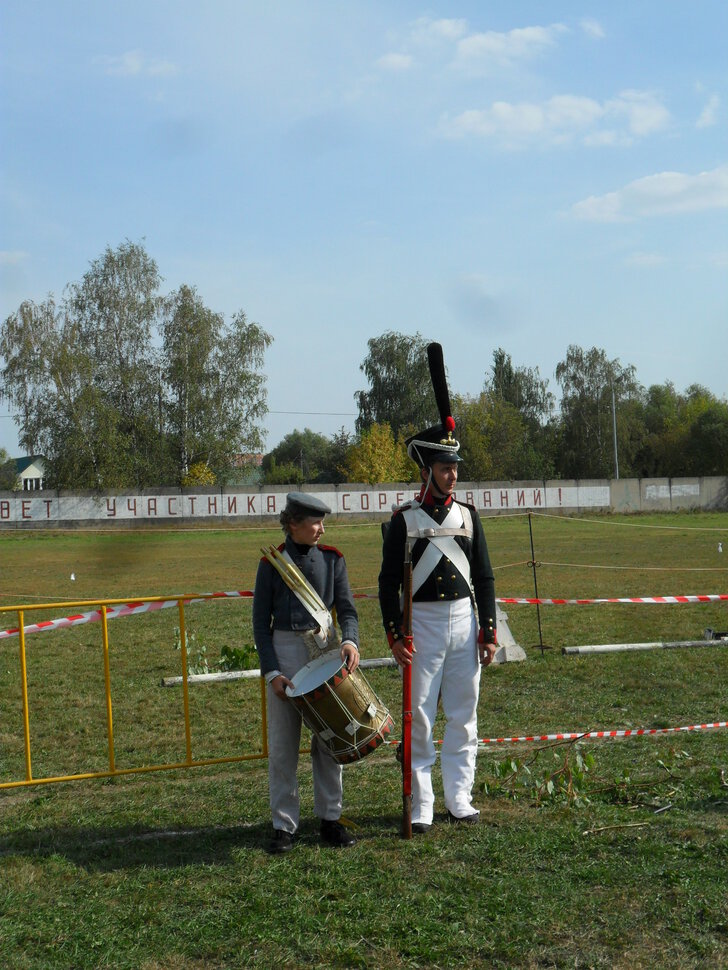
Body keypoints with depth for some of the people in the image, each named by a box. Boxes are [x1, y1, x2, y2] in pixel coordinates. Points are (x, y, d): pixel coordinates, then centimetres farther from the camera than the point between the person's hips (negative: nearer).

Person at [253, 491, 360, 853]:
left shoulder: (332, 559, 5)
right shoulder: (272, 563, -1)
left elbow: (346, 608, 2)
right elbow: (261, 622, 0)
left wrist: (349, 640, -20)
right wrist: (271, 671, -9)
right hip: (285, 652, -2)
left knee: (328, 740, 8)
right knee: (282, 745, 2)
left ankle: (330, 819, 19)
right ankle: (284, 826, 11)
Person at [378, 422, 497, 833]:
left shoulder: (468, 515, 8)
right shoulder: (404, 520, -2)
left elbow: (485, 578, 10)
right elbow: (389, 583, -2)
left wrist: (489, 632, 5)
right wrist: (395, 637, -9)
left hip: (465, 621, 3)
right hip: (422, 625, -3)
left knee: (464, 715, 8)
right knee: (419, 718, 0)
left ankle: (460, 798, 19)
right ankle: (421, 805, 9)